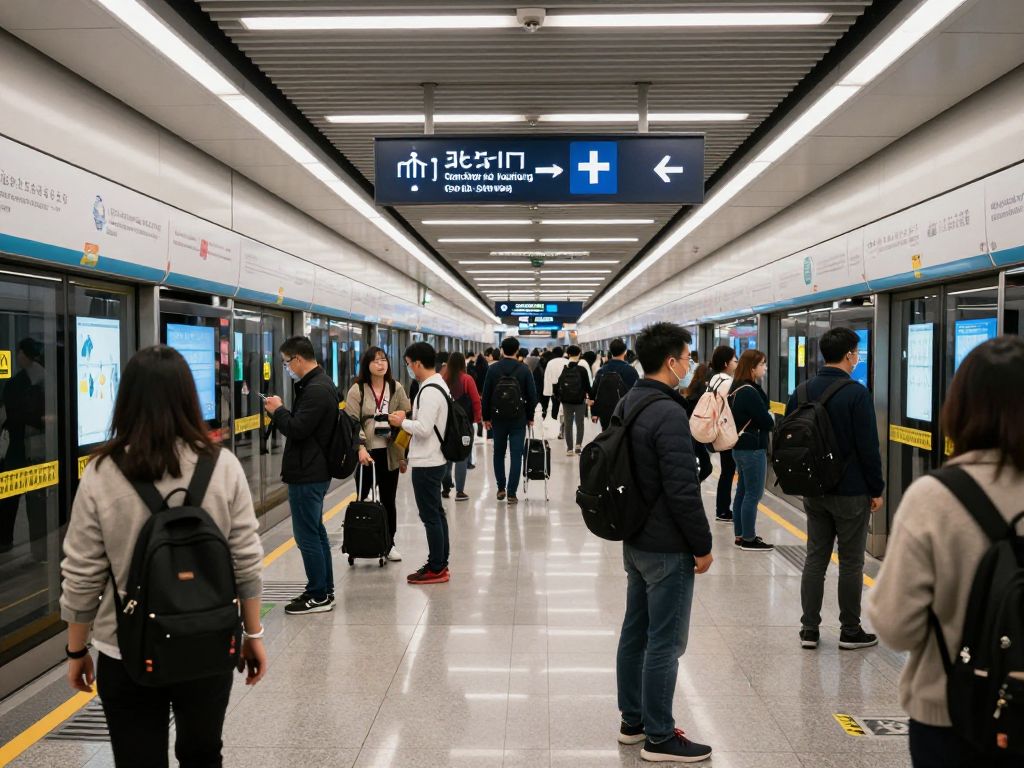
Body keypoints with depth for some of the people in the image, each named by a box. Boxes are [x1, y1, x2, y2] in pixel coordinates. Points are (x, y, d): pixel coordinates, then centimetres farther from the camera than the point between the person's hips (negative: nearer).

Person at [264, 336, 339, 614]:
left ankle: (319, 596, 5)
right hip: (316, 470, 11)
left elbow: (297, 429, -24)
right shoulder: (320, 383, 13)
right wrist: (281, 412, 4)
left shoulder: (316, 390, -21)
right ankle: (324, 590, 26)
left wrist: (278, 410, -9)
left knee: (307, 535, -3)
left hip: (307, 475, -11)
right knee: (316, 531, 17)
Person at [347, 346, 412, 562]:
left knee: (388, 500, 11)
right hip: (366, 453, -2)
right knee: (362, 498, 5)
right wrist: (361, 447, -21)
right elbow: (352, 422, -9)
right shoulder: (357, 390, -3)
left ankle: (389, 544, 21)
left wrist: (404, 454, 0)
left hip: (389, 453, 2)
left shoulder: (396, 389, 4)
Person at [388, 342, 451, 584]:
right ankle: (441, 563, 25)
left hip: (426, 463, -10)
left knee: (430, 515, -3)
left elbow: (423, 429, -25)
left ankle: (436, 569, 4)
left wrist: (402, 422, -10)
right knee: (437, 513, 16)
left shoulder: (430, 391, -20)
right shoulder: (439, 385, 11)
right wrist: (408, 418, 8)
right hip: (435, 460, 10)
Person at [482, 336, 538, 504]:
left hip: (498, 418, 2)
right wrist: (530, 417, 9)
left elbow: (486, 395, -2)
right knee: (516, 456, 1)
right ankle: (511, 493, -2)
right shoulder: (524, 369, -6)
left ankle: (501, 488, 20)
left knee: (499, 453, 16)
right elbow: (532, 395, -3)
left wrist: (486, 417, 8)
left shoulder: (493, 369, -3)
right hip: (518, 419, -1)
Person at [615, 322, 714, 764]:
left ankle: (633, 721, 29)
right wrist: (702, 545, -13)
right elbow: (683, 489, -23)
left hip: (634, 540, 10)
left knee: (635, 633, 17)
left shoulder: (628, 403, 8)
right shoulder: (668, 413, -22)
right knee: (665, 643, 1)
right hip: (667, 546, -9)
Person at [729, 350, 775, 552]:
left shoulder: (737, 389, 10)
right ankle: (749, 539, 2)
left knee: (743, 491, 15)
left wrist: (767, 418, 2)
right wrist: (772, 420, 2)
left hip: (741, 446, 10)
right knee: (753, 494, -3)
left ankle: (741, 535, 22)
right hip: (753, 449, -10)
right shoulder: (749, 392, -20)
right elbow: (766, 421, -19)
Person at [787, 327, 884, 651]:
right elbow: (868, 447, -15)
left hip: (814, 491, 6)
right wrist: (877, 489, -5)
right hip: (851, 492, -5)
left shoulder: (803, 391, 4)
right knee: (851, 563, 6)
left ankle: (809, 630, 14)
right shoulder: (856, 393, -15)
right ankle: (850, 632, 15)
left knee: (815, 558, 11)